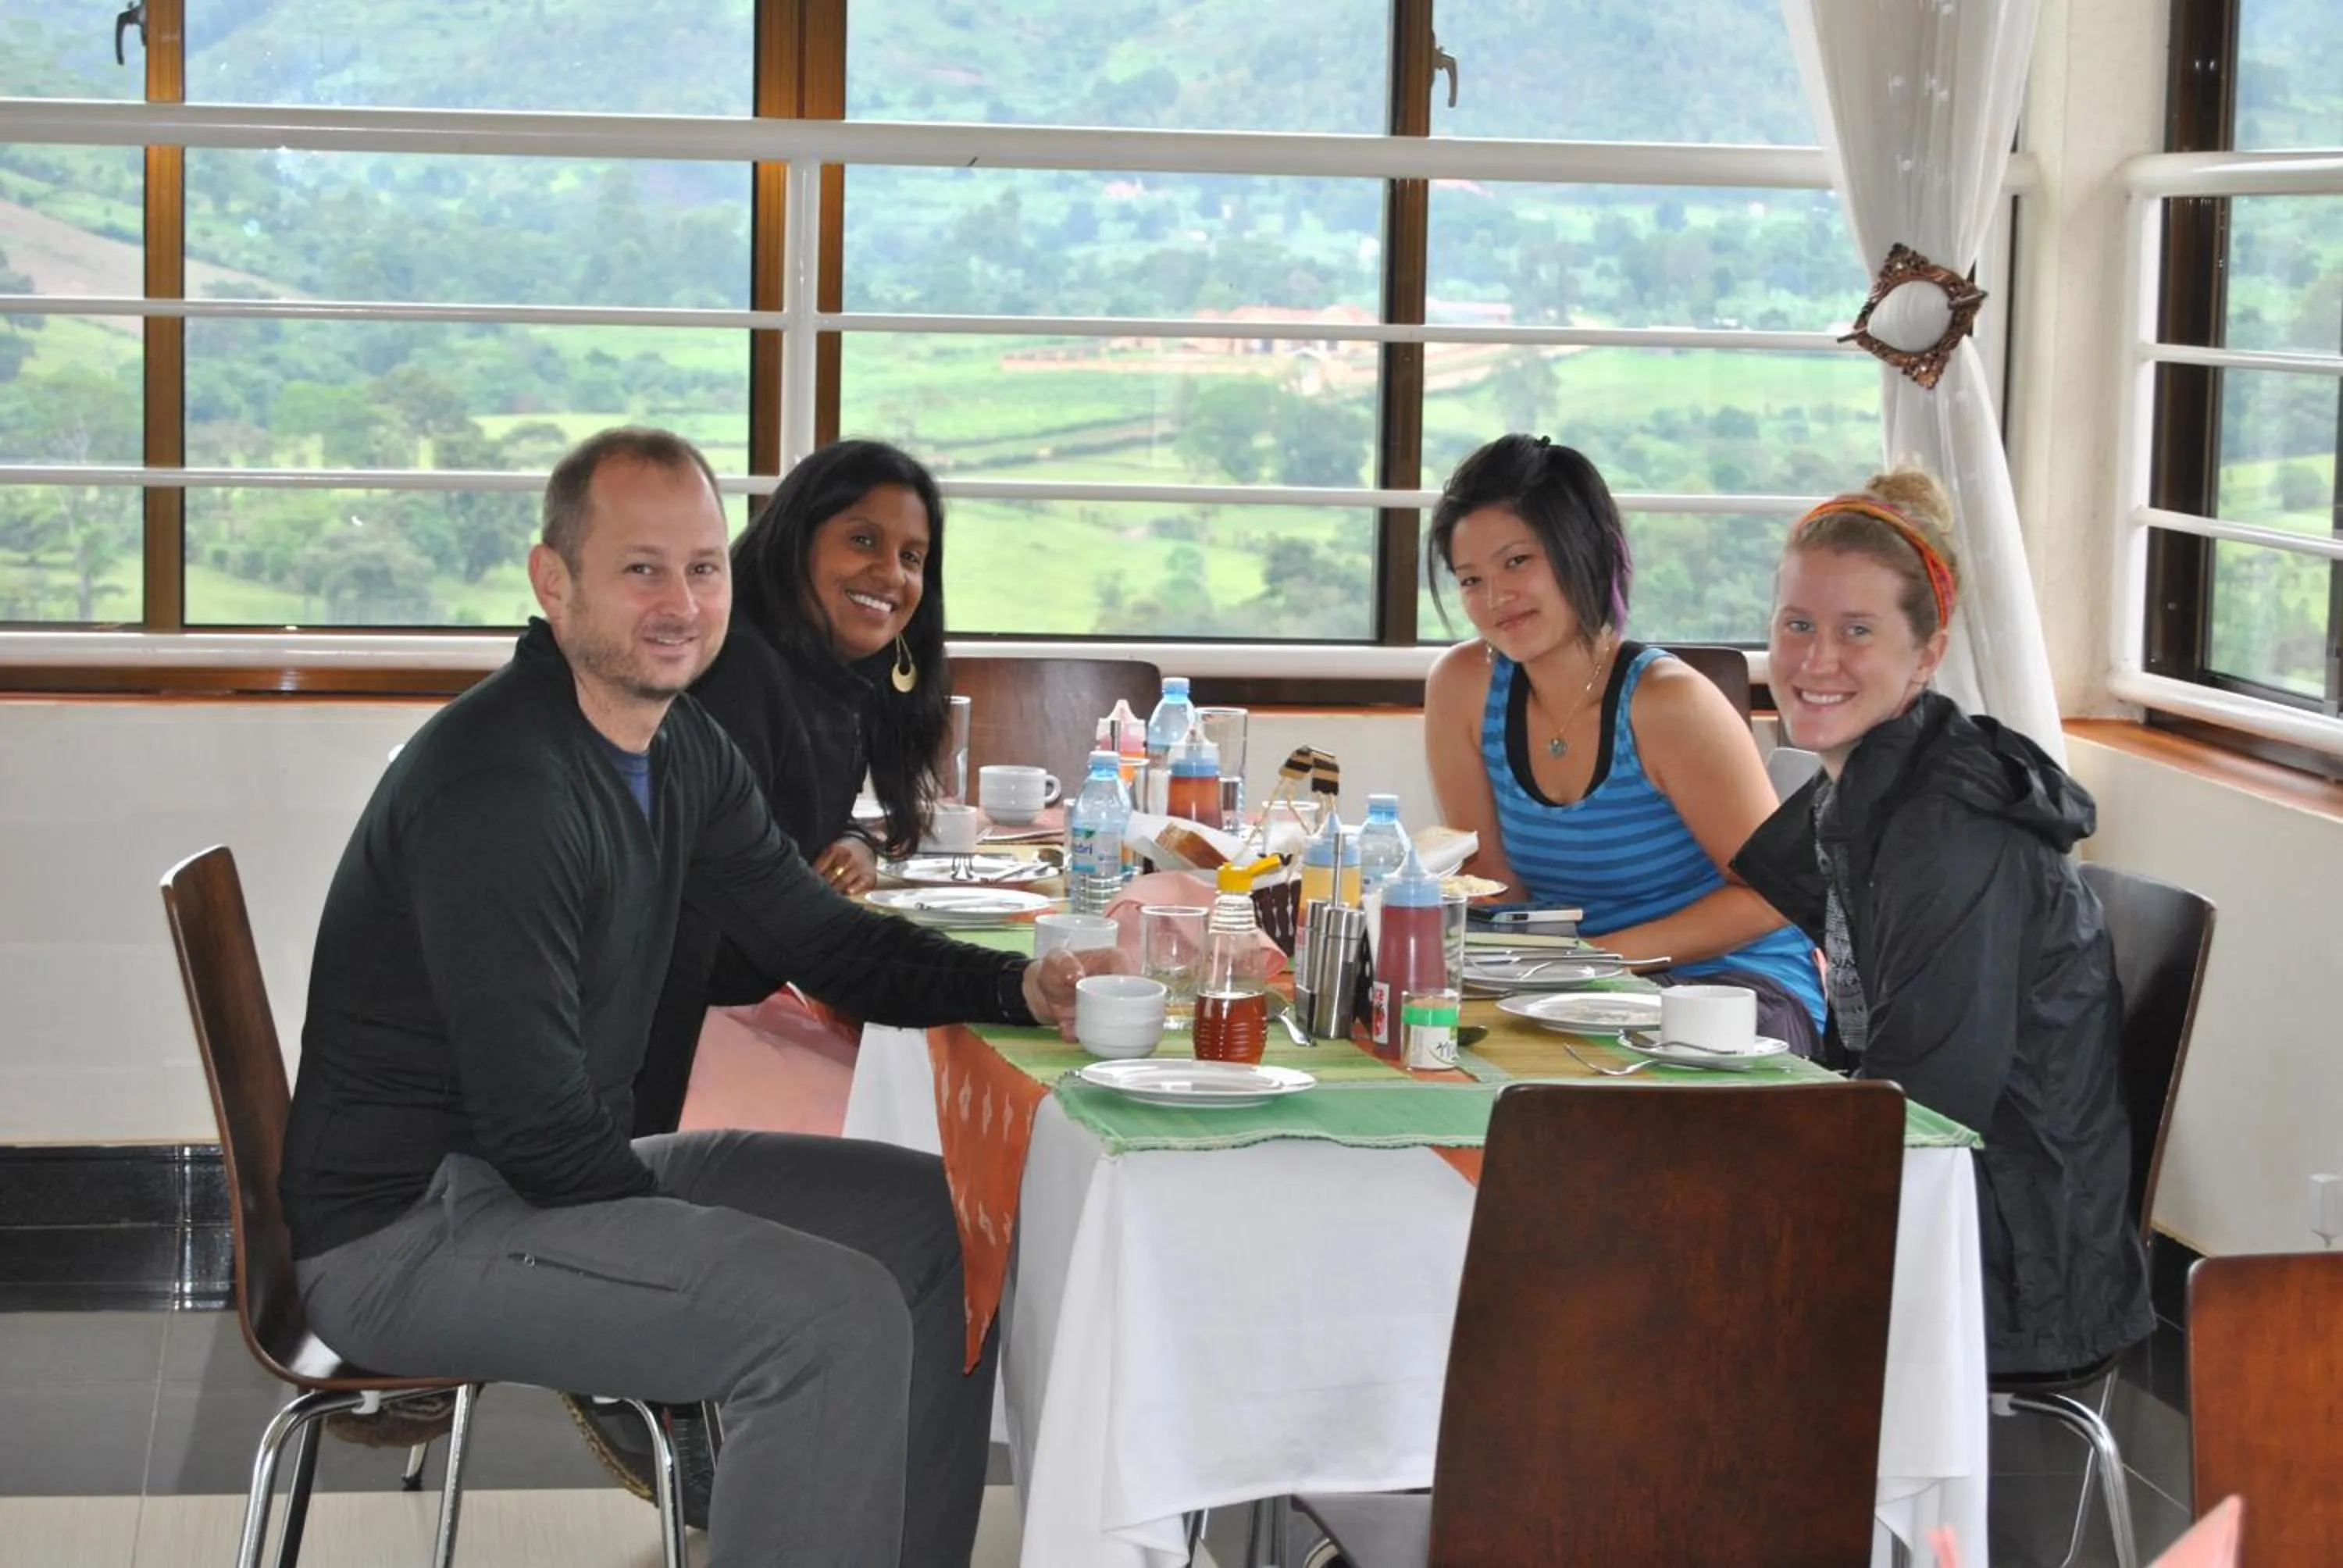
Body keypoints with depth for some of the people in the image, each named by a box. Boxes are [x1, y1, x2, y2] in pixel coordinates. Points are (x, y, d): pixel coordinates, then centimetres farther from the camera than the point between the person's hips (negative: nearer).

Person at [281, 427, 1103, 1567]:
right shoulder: (495, 786, -24)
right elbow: (534, 1124, -25)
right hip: (407, 1227, -10)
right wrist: (688, 1241, -11)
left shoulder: (686, 752, 7)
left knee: (935, 1218, 13)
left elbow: (822, 940, 15)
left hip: (567, 1171, 10)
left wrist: (1025, 988, -2)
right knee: (837, 1317, -24)